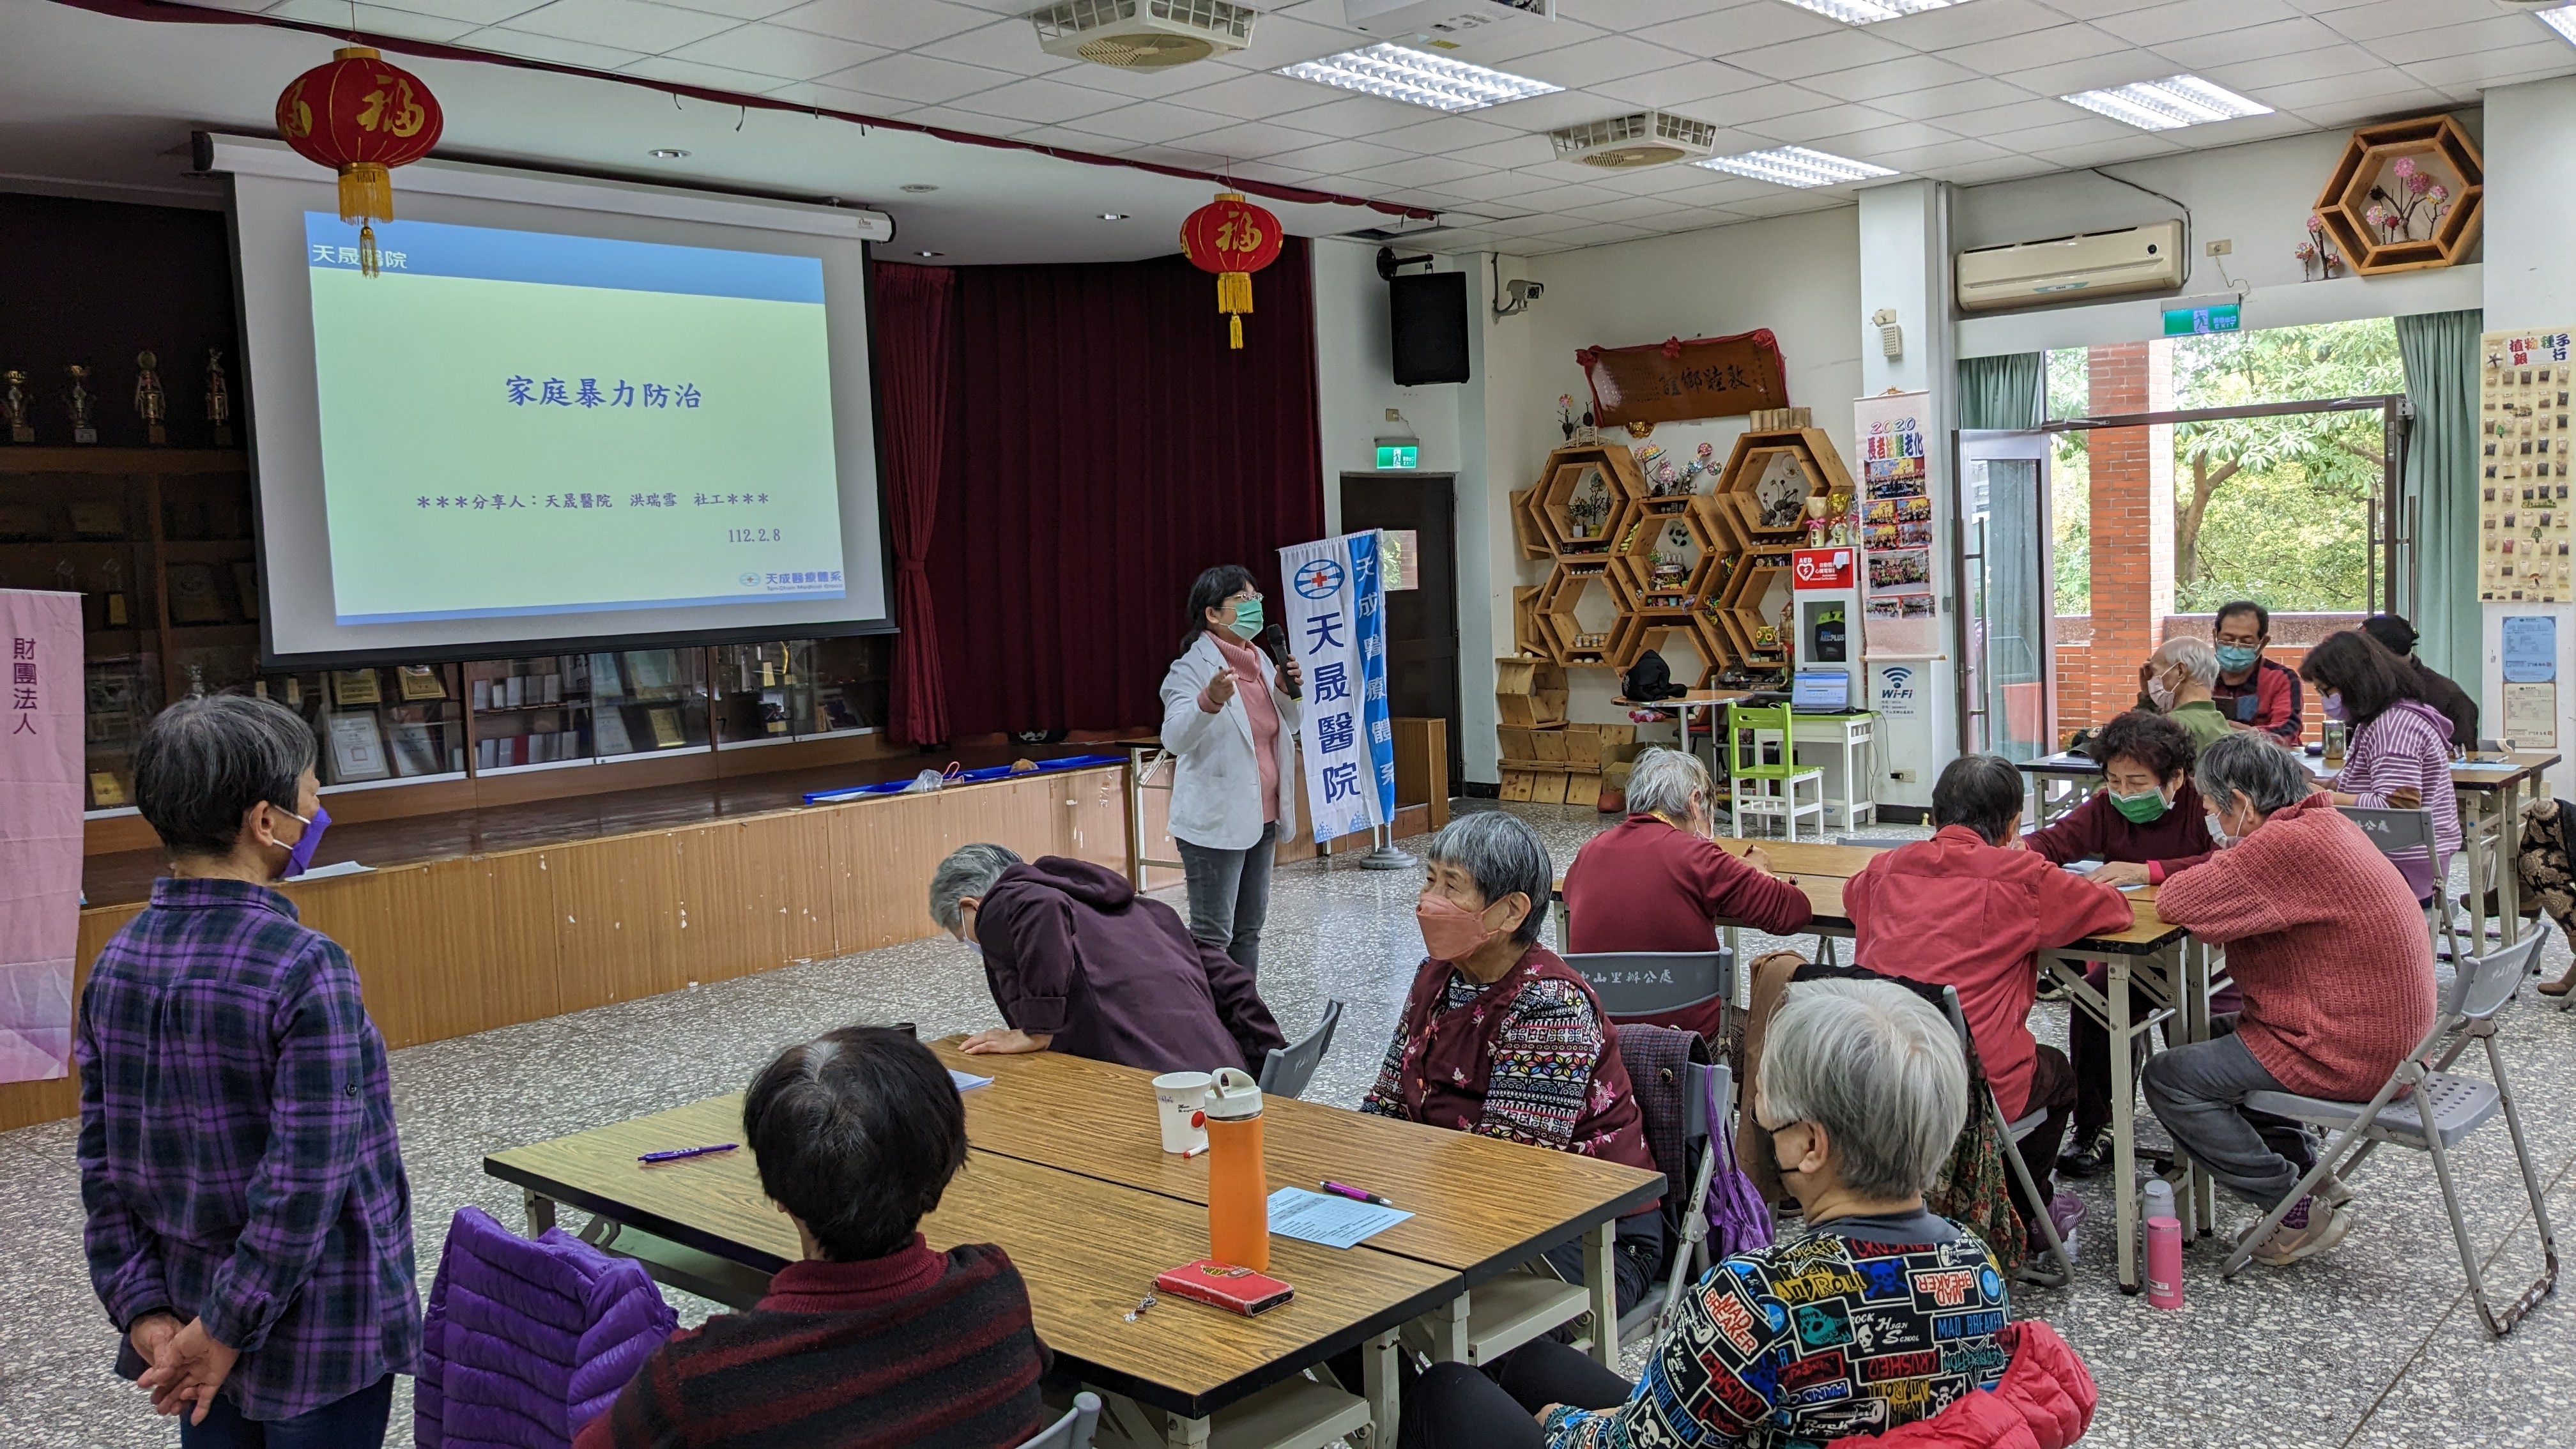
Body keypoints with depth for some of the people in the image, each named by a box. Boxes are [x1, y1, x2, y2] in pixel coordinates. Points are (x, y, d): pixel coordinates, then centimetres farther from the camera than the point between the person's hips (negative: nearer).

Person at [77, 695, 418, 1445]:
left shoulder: (117, 963, -2)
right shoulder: (306, 969, -22)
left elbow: (103, 1164, 1)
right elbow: (308, 1176, -25)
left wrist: (142, 1308, 2)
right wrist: (227, 1328, -15)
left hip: (187, 1318, 6)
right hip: (318, 1336, -6)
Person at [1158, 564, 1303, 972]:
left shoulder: (1260, 661, 11)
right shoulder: (1193, 667, -12)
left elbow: (1288, 728, 21)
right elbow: (1174, 738, -25)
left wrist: (1289, 690, 1)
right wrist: (1210, 701, -43)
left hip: (1260, 817, 8)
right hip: (1215, 821, -8)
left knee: (1249, 928, 15)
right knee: (1213, 936, -7)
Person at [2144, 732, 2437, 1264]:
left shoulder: (2286, 844, -26)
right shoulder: (2324, 822, 7)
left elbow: (2178, 902, -24)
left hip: (2349, 1053, -11)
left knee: (2169, 1078, -5)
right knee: (2215, 1035, 27)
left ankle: (2302, 1214, 1)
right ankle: (2309, 1174, 24)